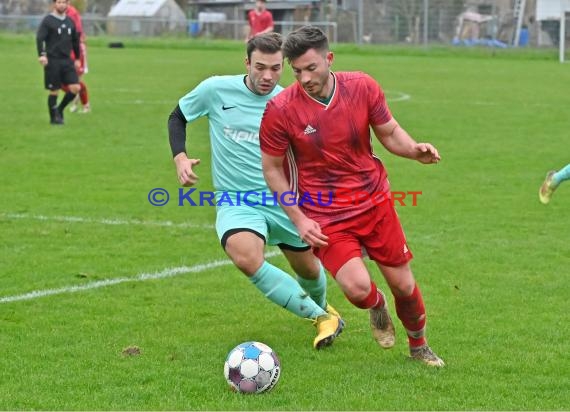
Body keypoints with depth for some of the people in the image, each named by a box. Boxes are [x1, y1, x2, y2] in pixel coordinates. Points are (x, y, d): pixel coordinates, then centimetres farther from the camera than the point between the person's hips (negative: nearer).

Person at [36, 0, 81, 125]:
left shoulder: (70, 22, 12)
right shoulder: (48, 21, -5)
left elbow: (75, 41, 22)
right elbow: (39, 38, -15)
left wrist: (77, 58, 22)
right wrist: (41, 55, -28)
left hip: (67, 60, 5)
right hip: (52, 61, -5)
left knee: (75, 88, -6)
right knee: (54, 91, 0)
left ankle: (60, 109, 15)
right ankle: (54, 117, 15)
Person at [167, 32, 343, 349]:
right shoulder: (216, 90, -7)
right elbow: (178, 117, 10)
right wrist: (180, 158, -6)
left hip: (284, 200, 2)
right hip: (236, 202, -2)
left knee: (308, 268, 16)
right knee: (246, 258, -32)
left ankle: (321, 306, 57)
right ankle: (321, 317, -19)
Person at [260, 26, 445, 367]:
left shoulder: (363, 87, -9)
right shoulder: (280, 110, -15)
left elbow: (389, 132, 6)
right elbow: (272, 168, -3)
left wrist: (415, 150, -15)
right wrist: (299, 219, -9)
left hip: (375, 202, 3)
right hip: (325, 217, -3)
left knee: (403, 284, 8)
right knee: (358, 287, -21)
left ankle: (419, 345, 38)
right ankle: (377, 306, 18)